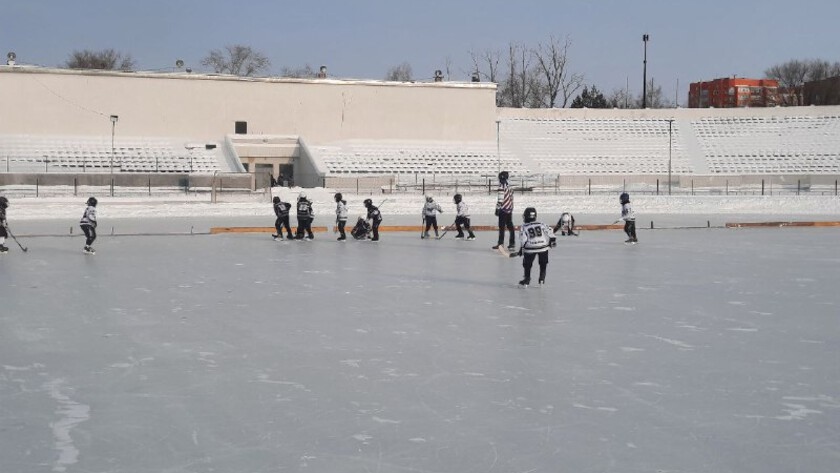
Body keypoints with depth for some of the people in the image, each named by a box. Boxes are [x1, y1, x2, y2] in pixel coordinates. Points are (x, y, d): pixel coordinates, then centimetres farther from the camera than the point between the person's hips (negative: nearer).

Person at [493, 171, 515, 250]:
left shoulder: (502, 186, -11)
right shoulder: (509, 187, 15)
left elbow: (500, 199, -17)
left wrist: (497, 208, -14)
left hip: (503, 210, -8)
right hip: (509, 209, 8)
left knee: (502, 227, -6)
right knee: (510, 226, 10)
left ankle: (501, 243, -7)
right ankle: (512, 243, 10)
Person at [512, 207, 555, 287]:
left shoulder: (524, 228, 4)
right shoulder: (541, 225, 12)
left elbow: (523, 240, -3)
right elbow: (549, 231, 7)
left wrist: (521, 249, 3)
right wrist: (552, 240, 16)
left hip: (530, 248, -2)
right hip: (543, 247, 2)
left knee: (527, 264, 14)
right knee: (543, 264, 21)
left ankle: (527, 280, 14)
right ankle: (542, 279, 19)